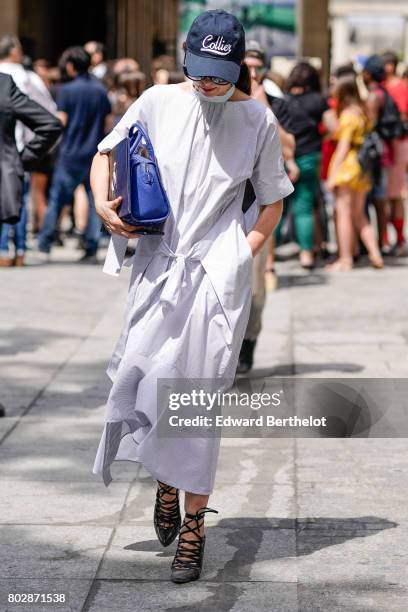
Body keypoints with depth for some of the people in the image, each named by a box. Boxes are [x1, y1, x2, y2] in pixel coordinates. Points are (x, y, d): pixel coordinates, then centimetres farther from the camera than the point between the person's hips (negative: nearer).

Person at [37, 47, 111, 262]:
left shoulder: (66, 90, -6)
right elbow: (108, 124, 8)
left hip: (70, 153, -3)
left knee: (57, 197, 8)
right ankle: (91, 248, -1)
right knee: (95, 200, 3)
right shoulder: (101, 90, 7)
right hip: (95, 154, 3)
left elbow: (61, 121, -9)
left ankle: (45, 241, 11)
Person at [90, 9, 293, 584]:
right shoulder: (158, 102, 3)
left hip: (217, 271, -2)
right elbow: (105, 152, 15)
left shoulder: (257, 119, 0)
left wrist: (246, 250, -2)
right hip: (158, 263, 2)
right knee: (142, 377, -1)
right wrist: (102, 203, -3)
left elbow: (273, 200, 10)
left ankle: (193, 526, 5)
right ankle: (165, 483, 28)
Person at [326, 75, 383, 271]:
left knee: (343, 213, -3)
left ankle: (345, 260, -2)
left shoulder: (348, 115, -12)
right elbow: (364, 141, 12)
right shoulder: (363, 113, 12)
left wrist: (333, 174, -13)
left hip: (347, 166, -8)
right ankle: (375, 255, 9)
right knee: (359, 215, 15)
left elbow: (343, 147, -15)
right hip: (362, 168, 8)